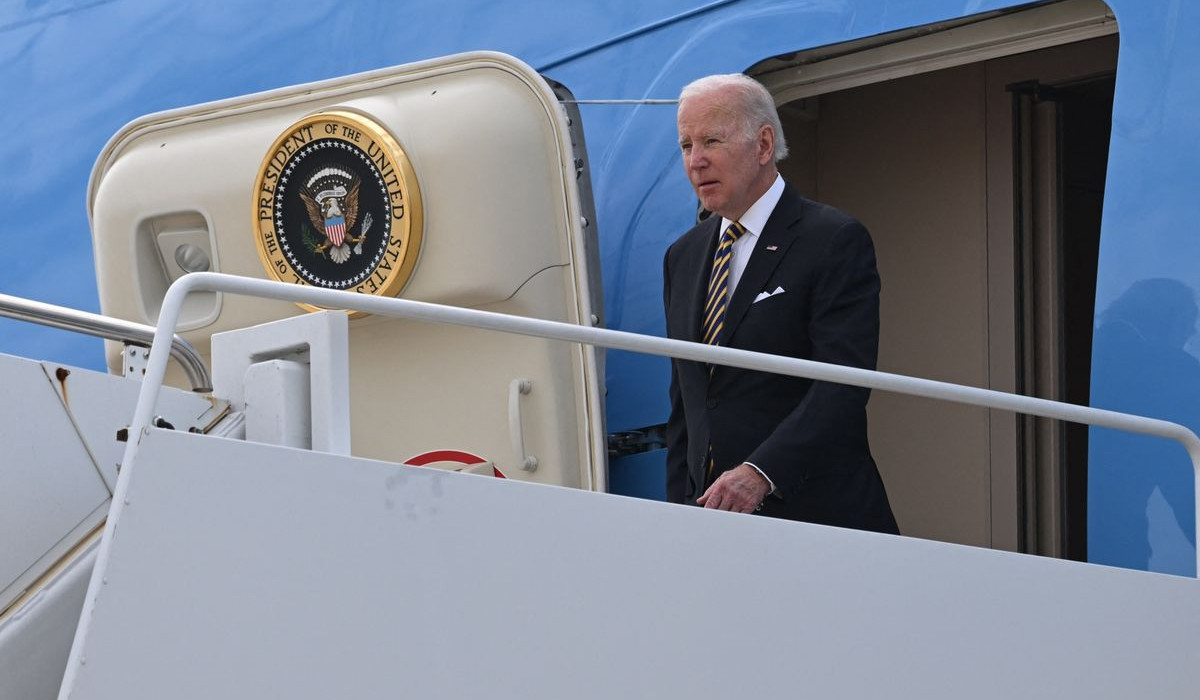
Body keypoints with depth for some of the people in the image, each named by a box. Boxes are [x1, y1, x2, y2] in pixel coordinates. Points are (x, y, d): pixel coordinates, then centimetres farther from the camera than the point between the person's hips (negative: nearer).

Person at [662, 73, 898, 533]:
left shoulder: (836, 241, -7)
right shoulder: (682, 257, 16)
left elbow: (843, 383, -17)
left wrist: (760, 473, -27)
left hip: (816, 513, -5)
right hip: (713, 514, 5)